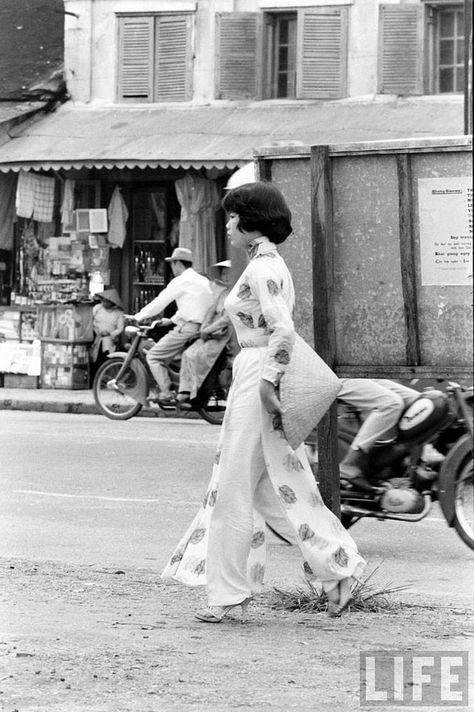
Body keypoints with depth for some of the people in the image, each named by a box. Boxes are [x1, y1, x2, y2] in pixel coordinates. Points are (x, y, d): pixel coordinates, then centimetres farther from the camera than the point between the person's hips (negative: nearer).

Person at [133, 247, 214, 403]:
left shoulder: (181, 281, -6)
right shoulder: (203, 281, 19)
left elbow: (159, 303, -5)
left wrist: (138, 317, 5)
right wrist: (171, 320, 34)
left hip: (188, 328, -9)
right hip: (204, 328, 9)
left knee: (154, 356, -4)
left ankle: (166, 393, -17)